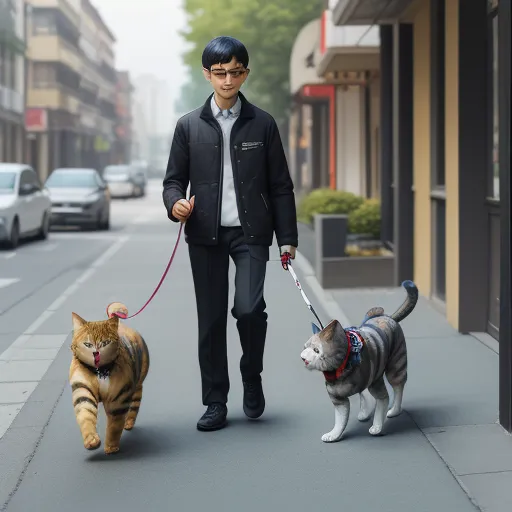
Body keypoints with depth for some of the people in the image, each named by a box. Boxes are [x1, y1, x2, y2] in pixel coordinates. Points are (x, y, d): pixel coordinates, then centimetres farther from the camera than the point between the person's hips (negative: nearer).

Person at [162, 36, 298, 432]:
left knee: (249, 307, -17)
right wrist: (175, 202, -14)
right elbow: (174, 179, 9)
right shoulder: (189, 126, 6)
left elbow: (280, 186, 6)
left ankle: (252, 377, 10)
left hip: (250, 233, -1)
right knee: (211, 319, 5)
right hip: (206, 235, 1)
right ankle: (215, 403, 15)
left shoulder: (262, 124, 4)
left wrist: (287, 238, 2)